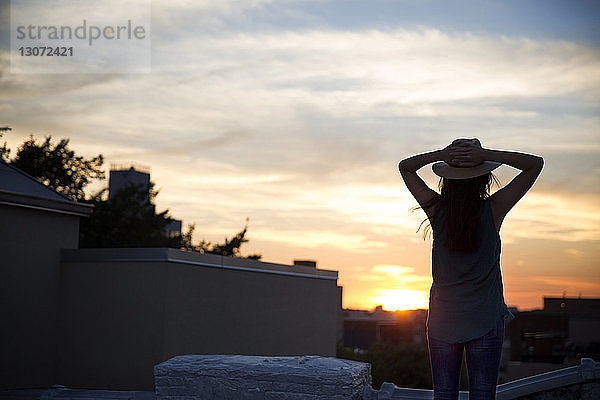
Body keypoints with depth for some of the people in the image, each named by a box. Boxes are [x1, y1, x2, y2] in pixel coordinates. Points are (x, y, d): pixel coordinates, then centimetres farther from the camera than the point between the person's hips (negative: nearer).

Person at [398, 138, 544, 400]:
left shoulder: (436, 209, -5)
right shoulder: (493, 209, -10)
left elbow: (405, 167, 9)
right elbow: (535, 164, -3)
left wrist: (440, 155, -7)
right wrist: (485, 154, -12)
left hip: (442, 319, 2)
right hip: (485, 319, -1)